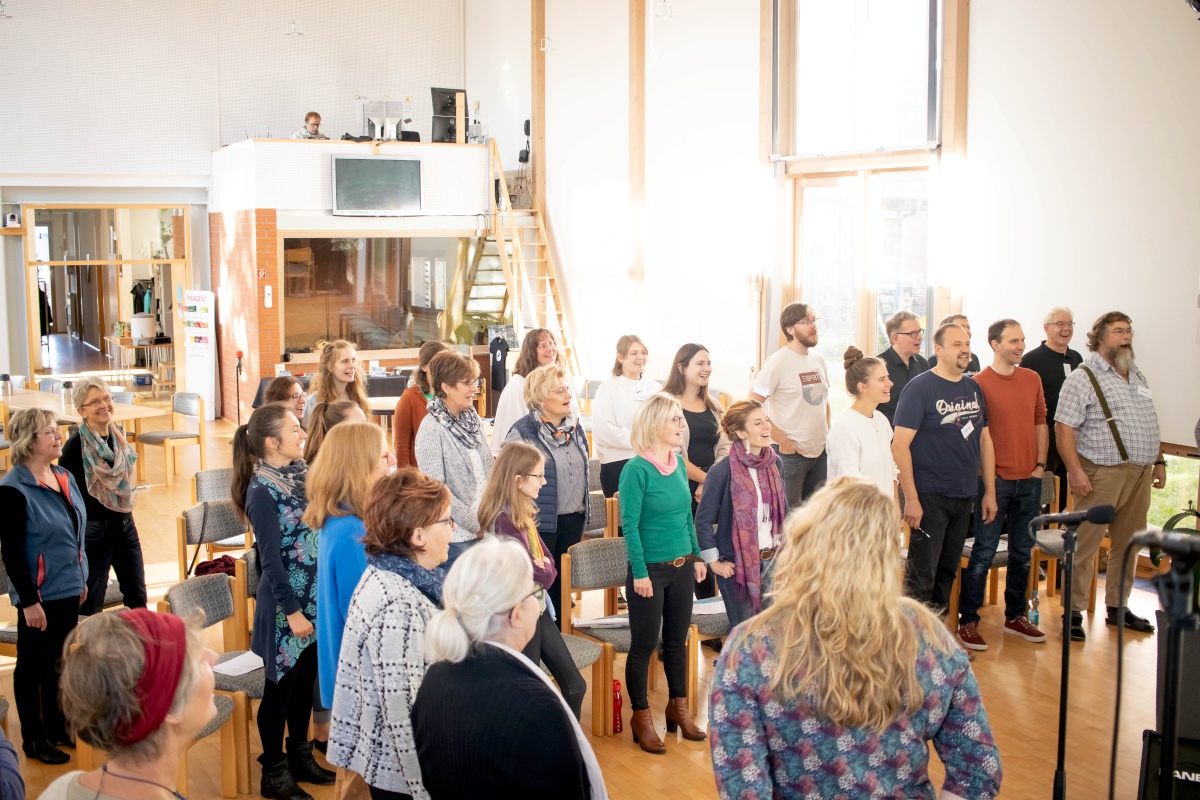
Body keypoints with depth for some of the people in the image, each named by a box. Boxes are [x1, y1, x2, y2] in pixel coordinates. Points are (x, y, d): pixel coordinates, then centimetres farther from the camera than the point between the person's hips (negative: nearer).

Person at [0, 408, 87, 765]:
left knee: (59, 661, 18)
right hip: (39, 594, -7)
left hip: (67, 589, 7)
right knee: (32, 664, 8)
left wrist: (81, 578, 17)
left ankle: (58, 726, 32)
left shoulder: (65, 477, 4)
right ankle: (33, 738, 21)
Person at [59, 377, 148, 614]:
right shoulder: (75, 446, -15)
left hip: (125, 526, 6)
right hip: (93, 530, -6)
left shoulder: (119, 437, 4)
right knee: (90, 605, 4)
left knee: (138, 599, 14)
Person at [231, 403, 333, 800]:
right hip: (287, 603, -7)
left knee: (305, 681, 18)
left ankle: (300, 756, 34)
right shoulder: (262, 491, -18)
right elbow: (271, 560, -17)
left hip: (316, 597, 7)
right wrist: (291, 610, -16)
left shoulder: (302, 473, 3)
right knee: (281, 686, 6)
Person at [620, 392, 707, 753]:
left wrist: (697, 556, 12)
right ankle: (641, 716, 18)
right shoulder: (637, 468, -15)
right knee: (645, 643, 5)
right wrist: (640, 572, -16)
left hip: (681, 567, 6)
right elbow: (630, 524, -15)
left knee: (677, 639, 17)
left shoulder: (678, 463, 4)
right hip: (650, 569, -6)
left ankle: (678, 707, 32)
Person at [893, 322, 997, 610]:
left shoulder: (973, 388, 10)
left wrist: (990, 491, 11)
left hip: (965, 497, 6)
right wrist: (911, 498, -19)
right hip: (930, 497, -6)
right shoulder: (920, 387, -10)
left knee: (948, 571, 14)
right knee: (921, 575, -4)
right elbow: (900, 445, -15)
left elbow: (984, 440, 16)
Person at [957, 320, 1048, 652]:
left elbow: (1040, 422, 15)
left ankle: (1015, 616, 27)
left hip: (1029, 479, 6)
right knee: (984, 553, -3)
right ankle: (968, 621, 6)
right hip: (995, 479, -6)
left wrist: (1040, 463, 7)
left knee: (1023, 552, 14)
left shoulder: (1032, 379, 9)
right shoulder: (980, 383, -9)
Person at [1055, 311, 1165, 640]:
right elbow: (1064, 427, -14)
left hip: (1140, 475, 7)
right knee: (1085, 545, -4)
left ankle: (1118, 606, 26)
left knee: (1128, 543, 14)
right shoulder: (1083, 378, -8)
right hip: (1102, 475, -7)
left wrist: (1158, 461, 17)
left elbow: (1149, 425, 23)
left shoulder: (1137, 376, 16)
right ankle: (1074, 611, 3)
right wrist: (1075, 471, -21)